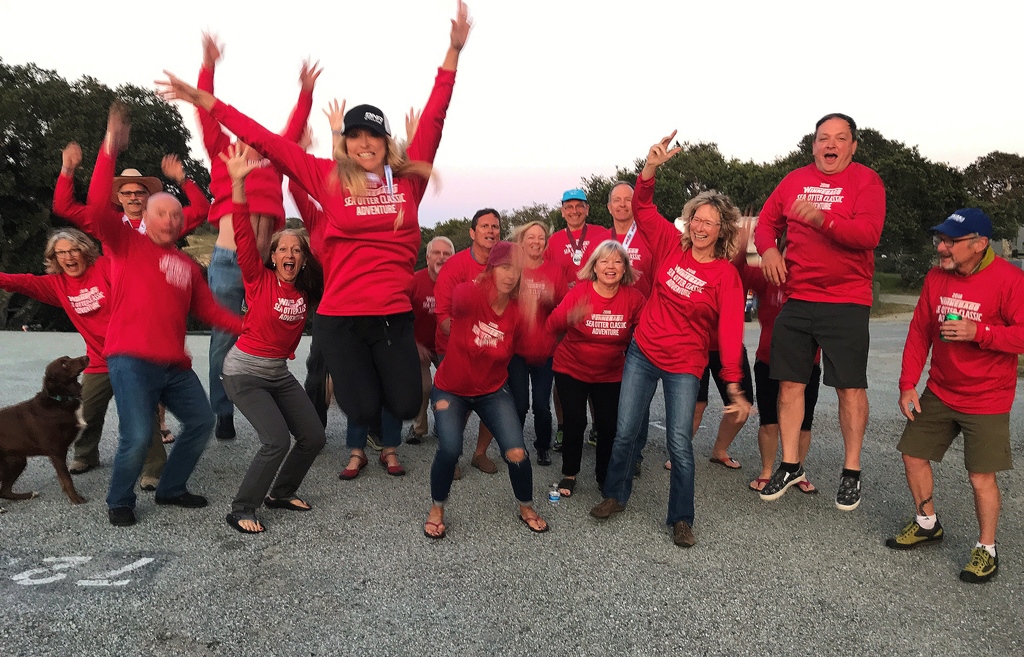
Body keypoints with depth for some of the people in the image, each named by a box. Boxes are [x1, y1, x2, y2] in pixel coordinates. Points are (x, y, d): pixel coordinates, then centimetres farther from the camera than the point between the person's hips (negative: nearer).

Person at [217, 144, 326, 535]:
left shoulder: (306, 290, 0)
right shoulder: (259, 278, -11)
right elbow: (243, 235, -24)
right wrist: (238, 182, -35)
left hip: (279, 371, 6)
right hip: (244, 370, -6)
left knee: (313, 437, 5)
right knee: (276, 441, -18)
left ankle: (280, 493, 28)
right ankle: (241, 511, 2)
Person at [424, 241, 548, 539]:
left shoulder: (519, 311, -12)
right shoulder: (470, 294, -21)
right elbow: (458, 301, -43)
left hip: (493, 391, 2)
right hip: (451, 390, -2)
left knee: (516, 451, -13)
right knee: (450, 449, -22)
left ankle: (526, 508, 19)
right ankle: (436, 509, 9)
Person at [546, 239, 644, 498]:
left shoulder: (634, 298, -10)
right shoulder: (579, 291, -16)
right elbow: (552, 324, -27)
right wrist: (571, 317, -47)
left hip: (610, 374, 2)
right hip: (571, 369, -1)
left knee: (608, 426, 0)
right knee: (575, 421, -6)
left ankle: (604, 477, 24)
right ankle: (569, 474, 18)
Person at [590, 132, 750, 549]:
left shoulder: (726, 275, -10)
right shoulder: (672, 246, -2)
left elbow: (730, 330, -17)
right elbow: (642, 208, -2)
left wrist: (734, 386, -24)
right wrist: (652, 167, -20)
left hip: (684, 364, -3)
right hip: (643, 353, 3)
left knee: (679, 442, -6)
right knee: (625, 431, 7)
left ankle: (681, 519, 13)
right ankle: (616, 495, 30)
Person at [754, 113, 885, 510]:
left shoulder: (866, 180, -2)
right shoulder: (795, 180, 10)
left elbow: (869, 234, -16)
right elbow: (766, 221, 17)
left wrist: (823, 220, -32)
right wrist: (768, 248, -5)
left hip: (847, 301, -3)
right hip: (796, 299, 4)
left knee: (850, 386, 1)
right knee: (790, 382, 6)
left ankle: (851, 473, 16)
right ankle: (790, 466, 20)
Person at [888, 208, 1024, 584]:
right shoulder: (936, 278, 0)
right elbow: (919, 333, 4)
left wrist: (978, 332, -30)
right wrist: (908, 385, 0)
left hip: (986, 401, -6)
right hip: (939, 393, 6)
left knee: (981, 477, -3)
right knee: (913, 455, 10)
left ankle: (986, 550, 18)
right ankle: (927, 525, 33)